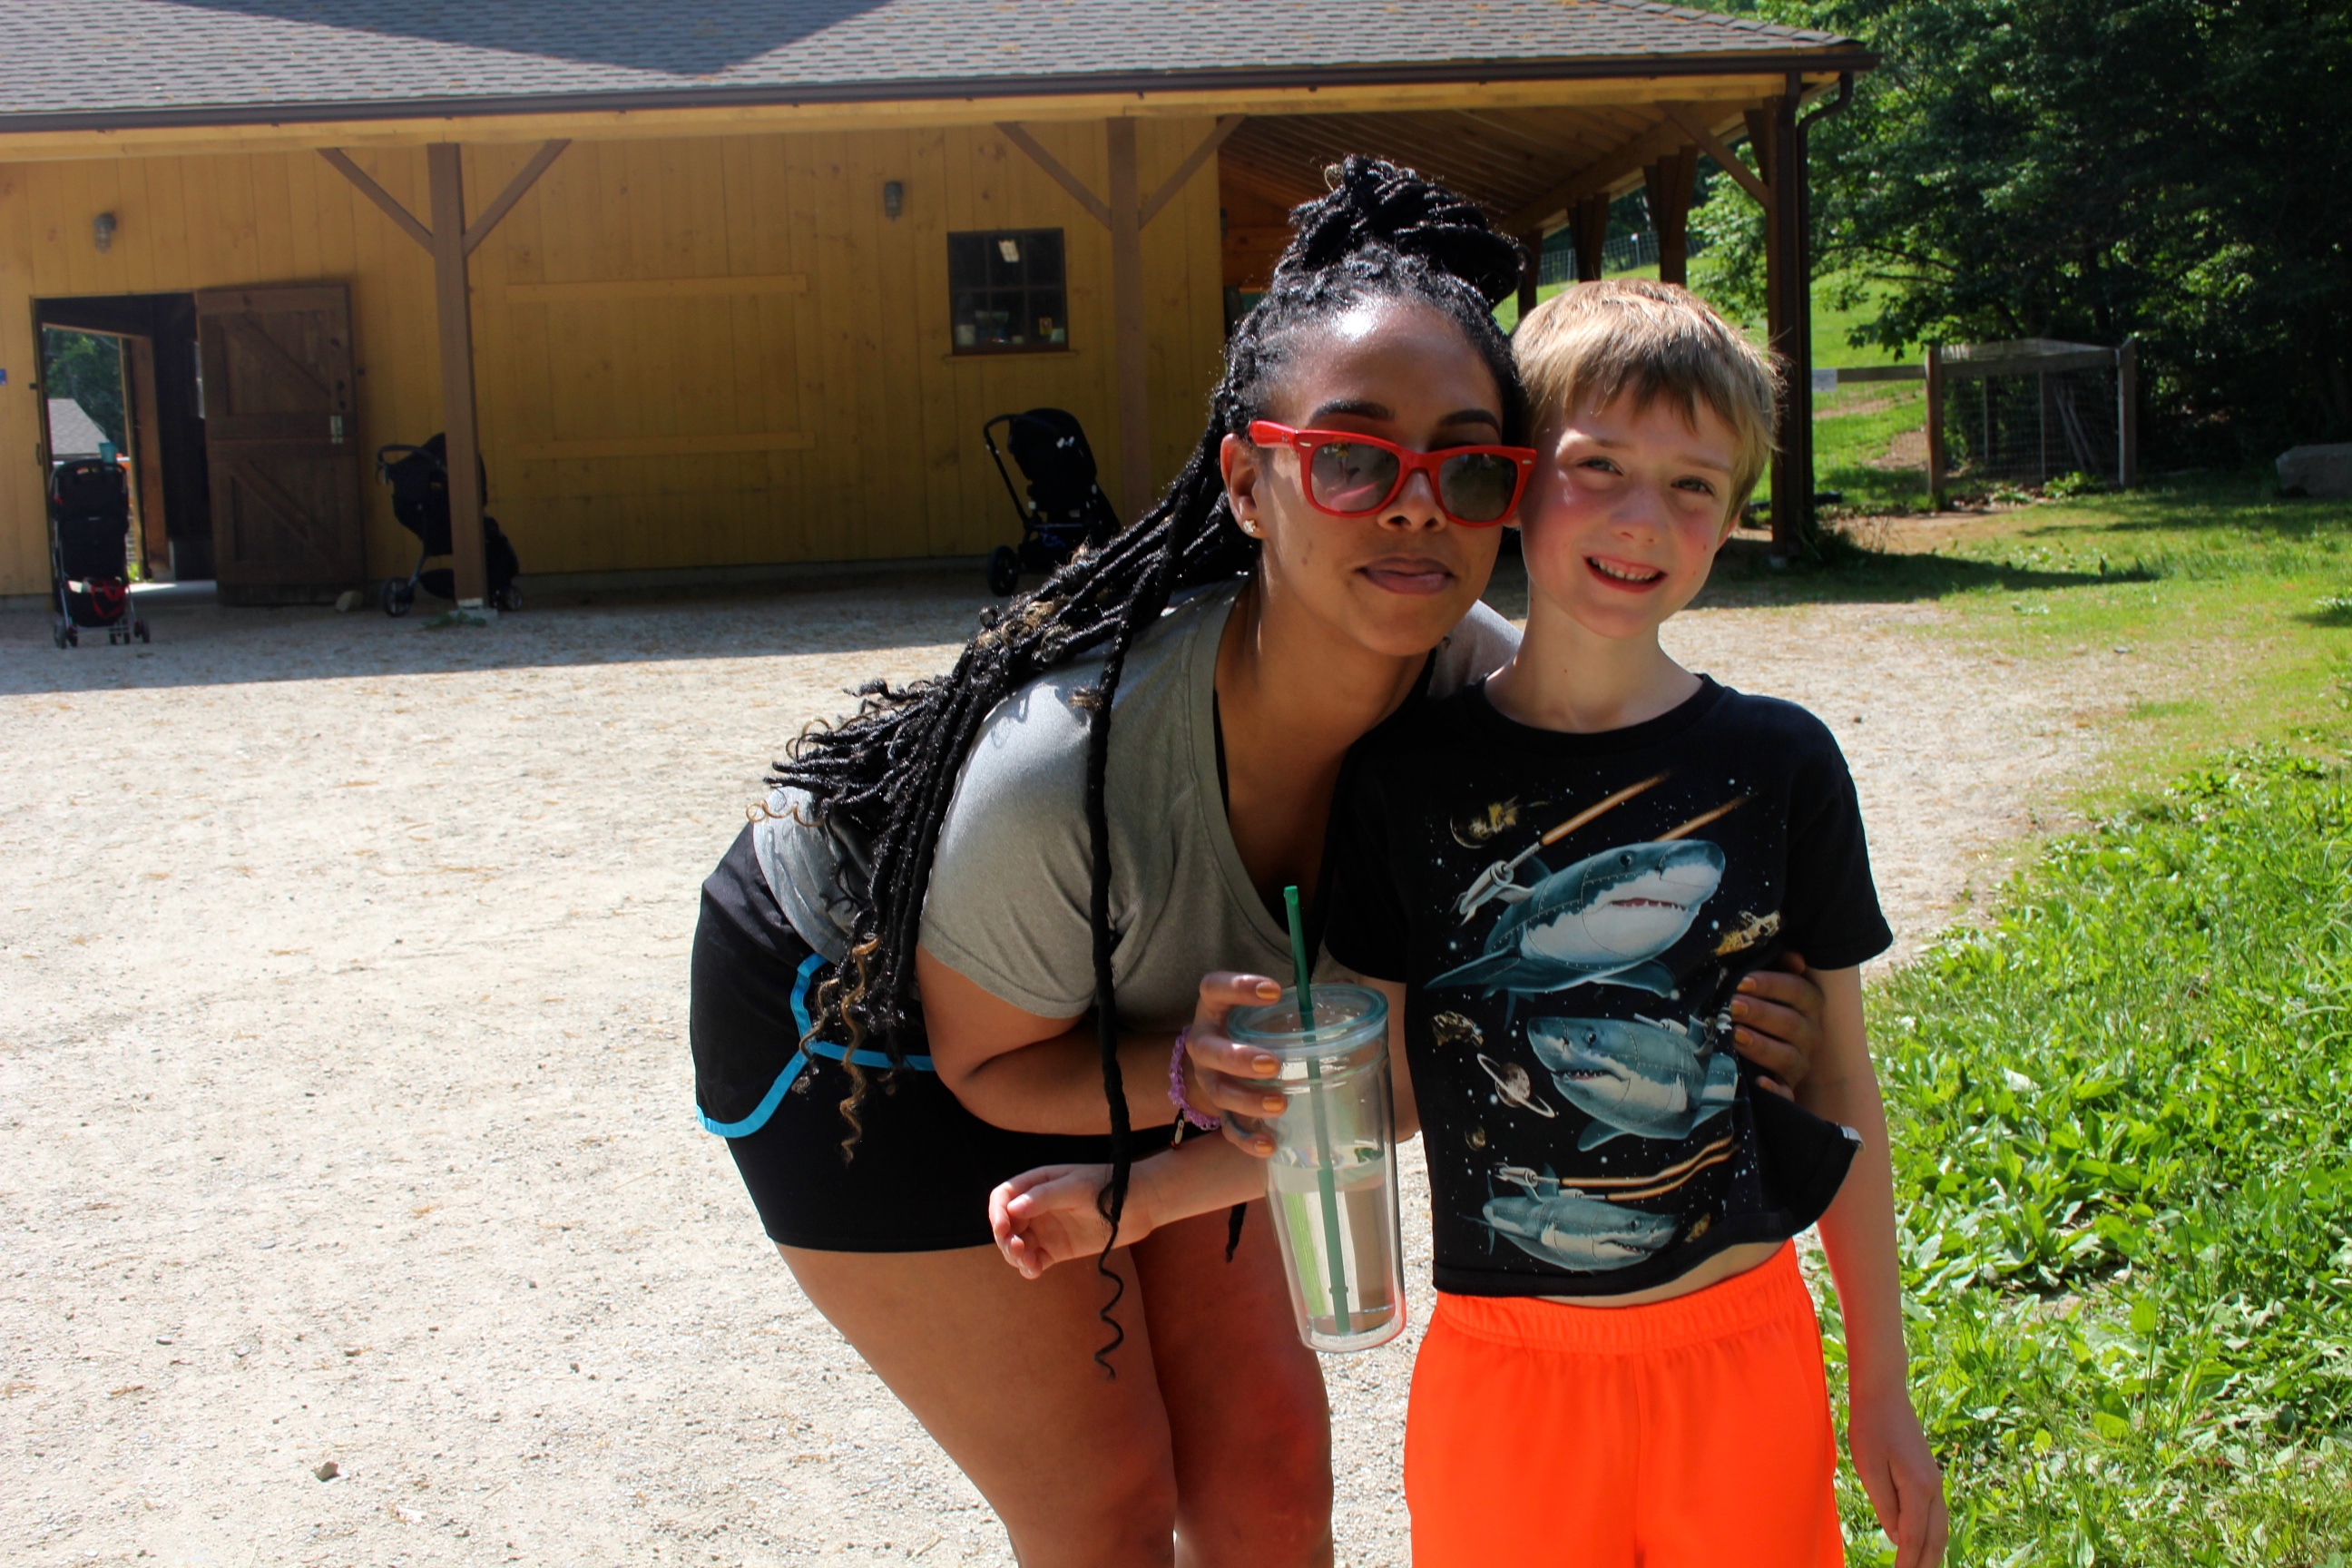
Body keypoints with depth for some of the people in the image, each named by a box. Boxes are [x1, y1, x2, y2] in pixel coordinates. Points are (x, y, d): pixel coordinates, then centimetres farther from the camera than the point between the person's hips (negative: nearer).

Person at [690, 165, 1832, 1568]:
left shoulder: (1479, 680, -24)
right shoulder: (1063, 770, -39)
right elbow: (991, 1063, -20)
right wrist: (1192, 1079, -38)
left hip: (1114, 1022, 5)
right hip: (861, 1031, -5)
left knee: (1266, 1454, 8)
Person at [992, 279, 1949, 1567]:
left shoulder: (1779, 764, -5)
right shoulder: (1407, 773, -5)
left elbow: (1839, 1085, 3)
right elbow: (1382, 1091, 2)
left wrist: (1882, 1384, 6)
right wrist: (1138, 1195, -6)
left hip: (1744, 1359, 0)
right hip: (1508, 1363, 0)